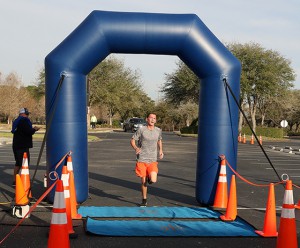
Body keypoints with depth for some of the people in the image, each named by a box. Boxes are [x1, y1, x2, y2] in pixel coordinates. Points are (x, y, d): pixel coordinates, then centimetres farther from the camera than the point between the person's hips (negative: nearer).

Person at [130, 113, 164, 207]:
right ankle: (144, 200, 23)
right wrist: (136, 148, -21)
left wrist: (161, 150, 10)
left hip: (153, 160, 2)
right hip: (141, 160, -1)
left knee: (153, 181, -16)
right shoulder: (141, 130, -4)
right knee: (143, 182, 3)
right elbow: (132, 140, -1)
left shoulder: (158, 130, 6)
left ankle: (150, 178, 20)